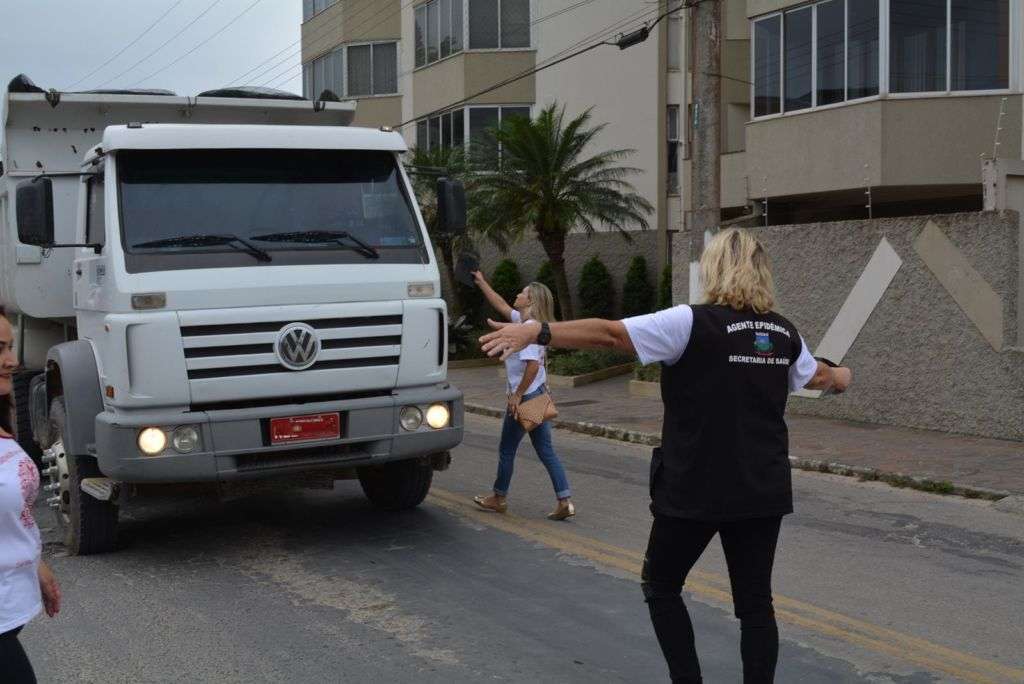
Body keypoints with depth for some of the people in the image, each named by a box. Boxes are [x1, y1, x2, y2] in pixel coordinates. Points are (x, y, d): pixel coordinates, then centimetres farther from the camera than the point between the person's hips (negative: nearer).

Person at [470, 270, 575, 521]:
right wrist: (481, 282, 30)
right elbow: (501, 305, 25)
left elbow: (533, 365, -29)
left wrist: (517, 395, -22)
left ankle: (499, 498, 24)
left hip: (525, 398, -9)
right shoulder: (522, 320, 8)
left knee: (506, 449, 9)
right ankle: (565, 501, 3)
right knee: (546, 452, 8)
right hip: (538, 396, 9)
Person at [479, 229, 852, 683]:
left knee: (662, 587, 15)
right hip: (764, 491, 5)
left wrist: (538, 332, -19)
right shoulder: (783, 333, 7)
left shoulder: (695, 323, -12)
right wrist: (840, 378, 51)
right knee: (755, 602, 11)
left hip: (695, 489, -5)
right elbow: (818, 375, 28)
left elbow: (609, 334, -20)